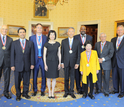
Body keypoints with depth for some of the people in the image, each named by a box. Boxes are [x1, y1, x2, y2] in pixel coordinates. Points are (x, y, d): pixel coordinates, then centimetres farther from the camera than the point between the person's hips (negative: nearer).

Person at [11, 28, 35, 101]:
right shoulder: (14, 43, 4)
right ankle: (18, 95, 25)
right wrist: (12, 65, -4)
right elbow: (12, 55, 2)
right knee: (17, 81, 7)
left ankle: (25, 93, 28)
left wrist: (32, 64, -3)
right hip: (18, 65, 0)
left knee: (26, 81, 9)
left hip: (27, 66, 1)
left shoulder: (30, 43, 6)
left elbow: (32, 54, 3)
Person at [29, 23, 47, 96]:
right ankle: (35, 90, 25)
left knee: (44, 75, 7)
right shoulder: (32, 38, 5)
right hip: (35, 59, 0)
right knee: (35, 75, 8)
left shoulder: (45, 38, 4)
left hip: (43, 59, 0)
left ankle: (43, 90, 23)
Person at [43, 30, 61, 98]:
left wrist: (59, 63, 1)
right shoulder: (46, 44, -3)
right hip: (48, 62, -1)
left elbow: (59, 54, 6)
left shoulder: (57, 44, 3)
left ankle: (53, 92, 21)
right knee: (49, 78, 7)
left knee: (54, 78, 8)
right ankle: (49, 92, 22)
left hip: (55, 62, 2)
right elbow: (44, 55, -2)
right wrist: (45, 64, -7)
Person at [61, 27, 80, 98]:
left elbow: (78, 53, 0)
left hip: (73, 62, 0)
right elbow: (62, 52, 4)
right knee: (66, 77, 9)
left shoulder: (77, 42, 3)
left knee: (72, 77, 6)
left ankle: (71, 91, 20)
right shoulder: (64, 41, 5)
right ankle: (66, 91, 24)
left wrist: (77, 63, -6)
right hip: (66, 62, 1)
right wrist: (62, 62, -1)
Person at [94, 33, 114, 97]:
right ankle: (98, 89, 28)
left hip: (106, 63, -2)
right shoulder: (97, 44, 7)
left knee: (106, 78, 3)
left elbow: (111, 54, -8)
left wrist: (103, 59, -15)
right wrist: (98, 59, -9)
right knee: (98, 77, 10)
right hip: (98, 63, 2)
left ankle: (106, 91, 20)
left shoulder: (110, 44, -1)